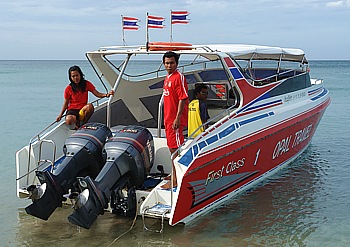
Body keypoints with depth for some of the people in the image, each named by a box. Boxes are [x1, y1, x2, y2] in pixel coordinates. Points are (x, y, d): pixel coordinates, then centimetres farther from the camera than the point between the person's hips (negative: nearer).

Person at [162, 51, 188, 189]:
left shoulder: (179, 77, -13)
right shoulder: (168, 78, 16)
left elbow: (183, 99, -19)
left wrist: (177, 119, -23)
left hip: (175, 120, -10)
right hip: (168, 119, 10)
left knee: (176, 149, -7)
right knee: (172, 148, 17)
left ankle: (176, 181, -4)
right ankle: (175, 175, 29)